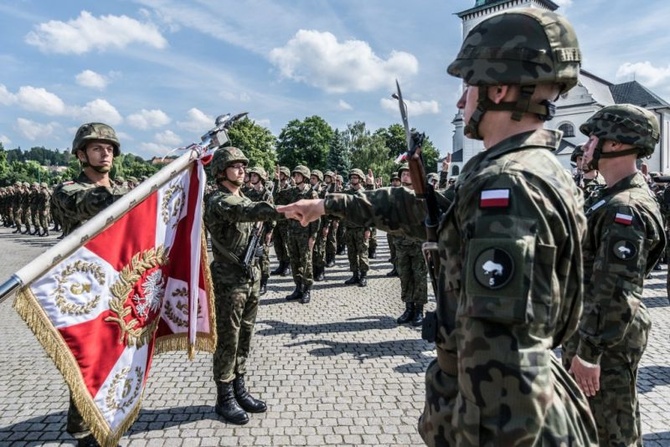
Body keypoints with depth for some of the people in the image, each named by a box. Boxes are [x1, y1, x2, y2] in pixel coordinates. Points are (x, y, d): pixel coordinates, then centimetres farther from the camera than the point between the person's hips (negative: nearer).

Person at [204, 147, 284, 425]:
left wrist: (256, 273, 16)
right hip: (228, 281, -8)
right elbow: (248, 212, -35)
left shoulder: (244, 199, 14)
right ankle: (224, 399, 16)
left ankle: (239, 390, 27)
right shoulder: (218, 202, -14)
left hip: (251, 278, 8)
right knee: (227, 341, 2)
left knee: (244, 338, 14)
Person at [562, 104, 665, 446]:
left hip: (608, 336, -10)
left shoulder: (626, 208, -22)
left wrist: (589, 351, -25)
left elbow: (615, 291, -26)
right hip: (592, 327, 10)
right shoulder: (616, 198, 11)